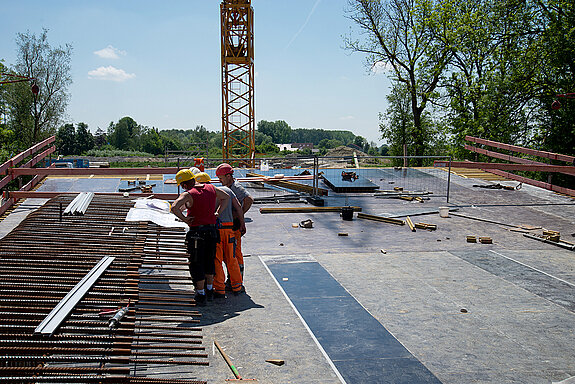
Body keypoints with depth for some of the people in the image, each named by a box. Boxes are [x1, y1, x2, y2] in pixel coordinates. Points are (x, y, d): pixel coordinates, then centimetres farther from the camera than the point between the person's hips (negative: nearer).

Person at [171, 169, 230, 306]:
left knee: (196, 264, 7)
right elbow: (226, 197, 20)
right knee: (209, 261, 22)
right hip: (212, 230, 6)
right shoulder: (211, 188, 5)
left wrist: (184, 219, -15)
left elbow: (174, 207, -30)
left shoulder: (188, 194, -15)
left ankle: (201, 295, 12)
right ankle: (209, 290, 34)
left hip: (196, 232, -6)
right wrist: (217, 213, 14)